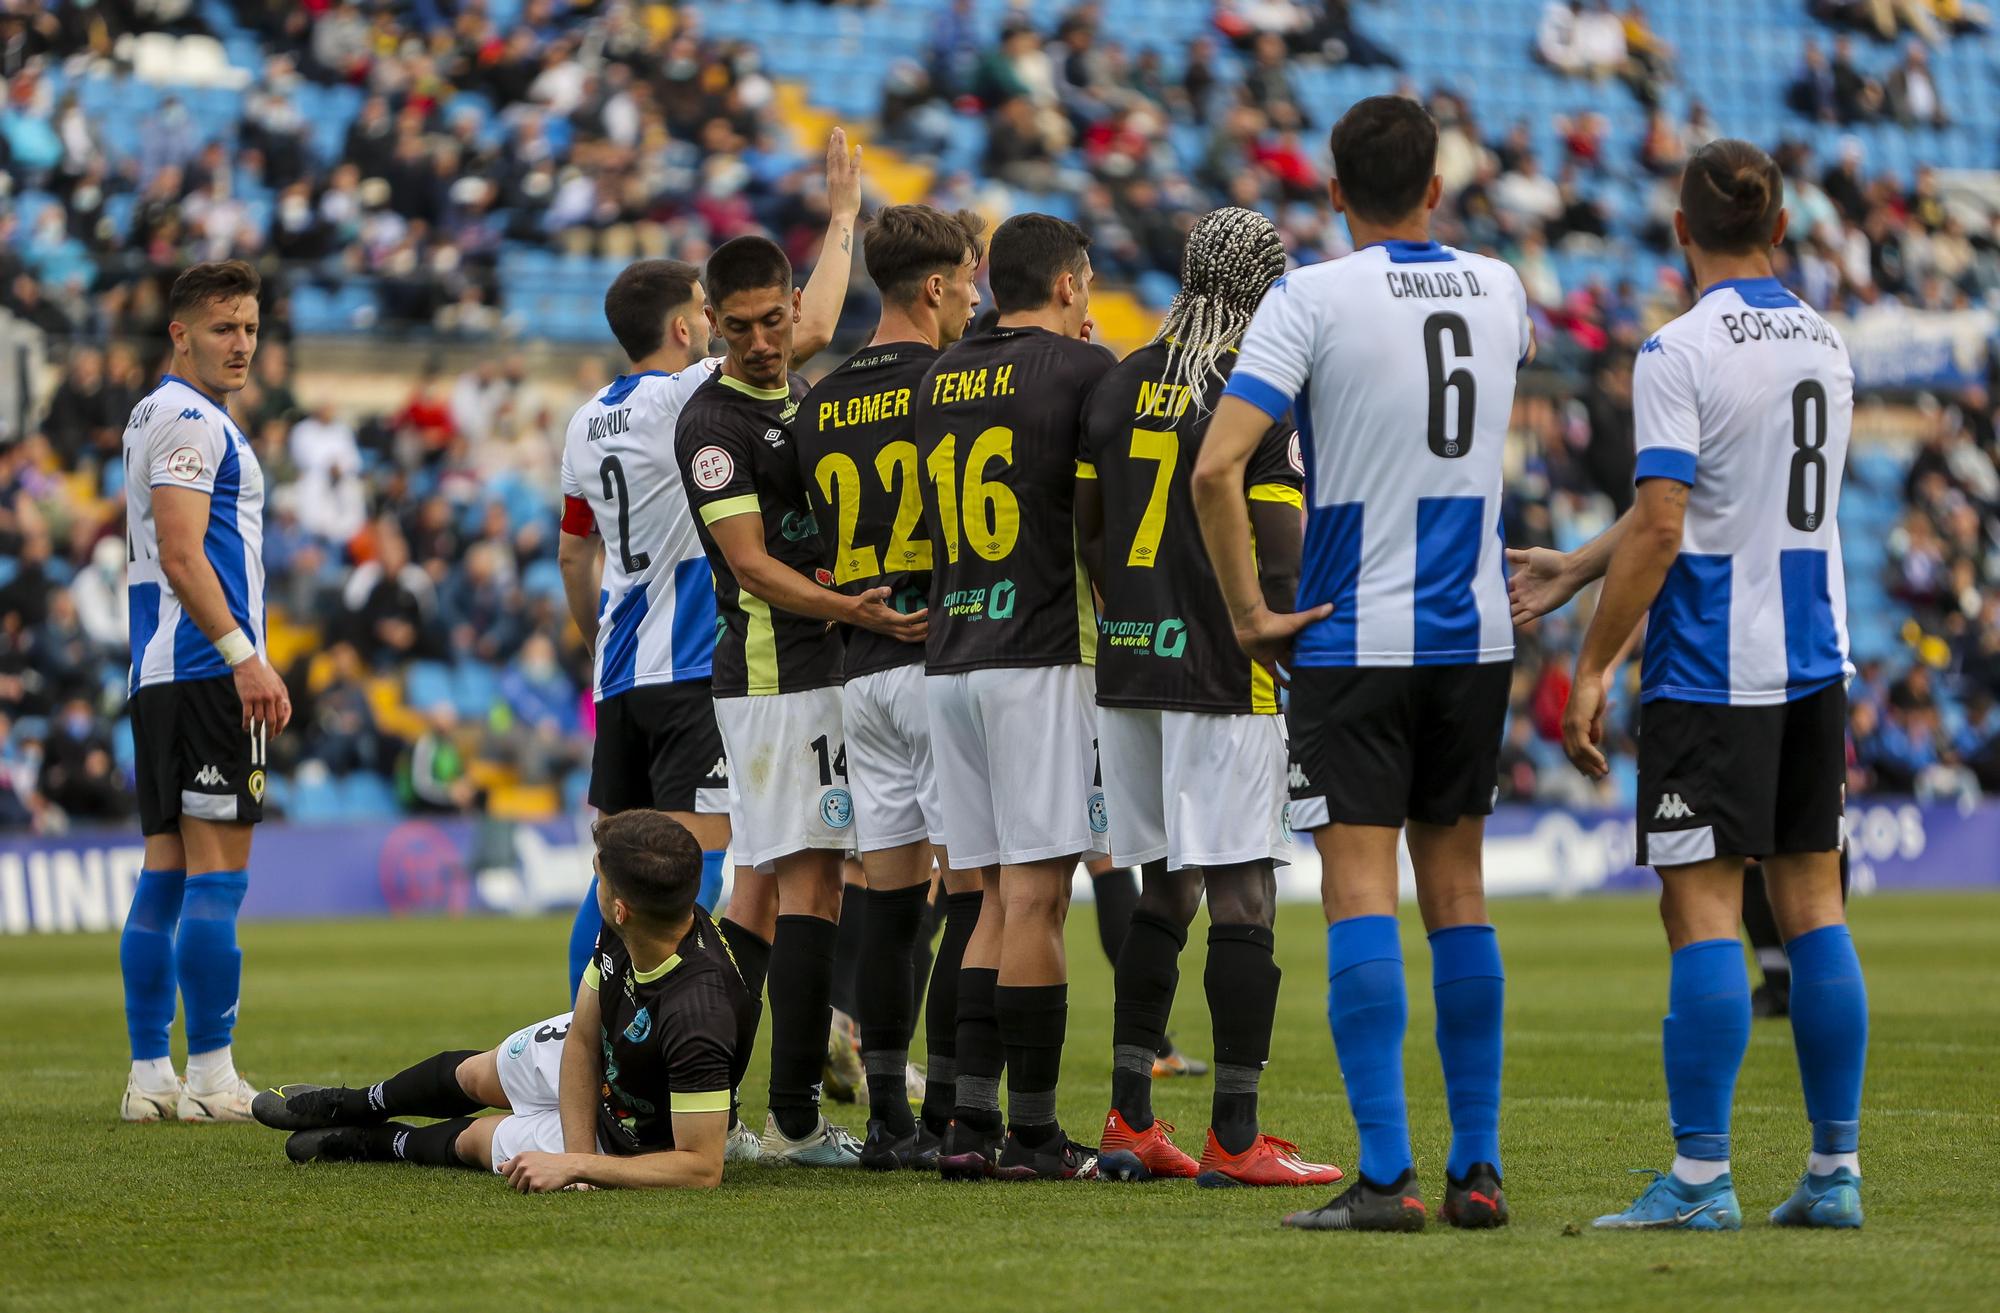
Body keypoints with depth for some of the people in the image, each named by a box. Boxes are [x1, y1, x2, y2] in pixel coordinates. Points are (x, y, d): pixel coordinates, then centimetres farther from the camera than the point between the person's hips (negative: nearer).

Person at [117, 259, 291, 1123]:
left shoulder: (155, 418, 21)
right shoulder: (190, 420, -10)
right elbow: (181, 556, -20)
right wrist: (243, 655, -24)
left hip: (158, 677, 10)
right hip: (204, 672, -10)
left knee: (166, 870, 9)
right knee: (217, 871, -9)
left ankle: (150, 1074, 10)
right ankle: (210, 1077, -10)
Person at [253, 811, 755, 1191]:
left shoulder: (698, 1015, -48)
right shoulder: (618, 935, -25)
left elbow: (702, 1168, -43)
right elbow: (582, 1040, -12)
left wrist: (573, 1164, -41)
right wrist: (578, 1155, -24)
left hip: (631, 1140, -6)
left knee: (476, 1137, 12)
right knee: (470, 1072, 27)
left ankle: (379, 1144, 48)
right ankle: (347, 1105, 59)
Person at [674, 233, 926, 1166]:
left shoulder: (812, 400, 18)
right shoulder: (711, 422, -9)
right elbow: (752, 565, -16)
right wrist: (852, 610, -27)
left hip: (831, 670, 8)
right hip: (774, 676, -8)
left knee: (772, 888, 9)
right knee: (810, 888, -12)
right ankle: (794, 1121, -13)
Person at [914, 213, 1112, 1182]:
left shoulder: (939, 381, 14)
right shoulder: (1081, 369, -5)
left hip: (949, 656, 7)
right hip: (1040, 656, -7)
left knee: (998, 899, 11)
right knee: (1035, 897, -5)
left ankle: (972, 1122, 6)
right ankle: (1032, 1135, -5)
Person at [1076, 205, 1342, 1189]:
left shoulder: (1121, 384, 10)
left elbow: (1087, 530, 15)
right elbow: (1279, 554, -13)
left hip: (1128, 664, 7)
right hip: (1224, 677, -7)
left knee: (1164, 889, 14)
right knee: (1242, 893, -4)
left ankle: (1130, 1123, 14)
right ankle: (1234, 1137, -6)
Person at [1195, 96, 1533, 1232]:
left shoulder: (1313, 298, -9)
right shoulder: (1496, 288, 6)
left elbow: (1218, 468, -17)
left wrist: (1250, 611, -9)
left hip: (1354, 638, -5)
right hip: (1475, 631, 5)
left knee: (1361, 893, -6)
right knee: (1457, 892, 11)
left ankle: (1388, 1175, -13)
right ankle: (1479, 1170, 12)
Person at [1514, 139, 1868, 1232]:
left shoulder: (1678, 354, -12)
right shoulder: (1826, 347, 11)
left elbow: (1662, 532, -17)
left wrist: (1592, 666, -9)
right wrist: (1575, 569, 19)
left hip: (1710, 675, -7)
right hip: (1813, 665, 7)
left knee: (1703, 911, -4)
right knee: (1812, 906, 9)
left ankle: (1699, 1176, -5)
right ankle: (1836, 1171, 10)